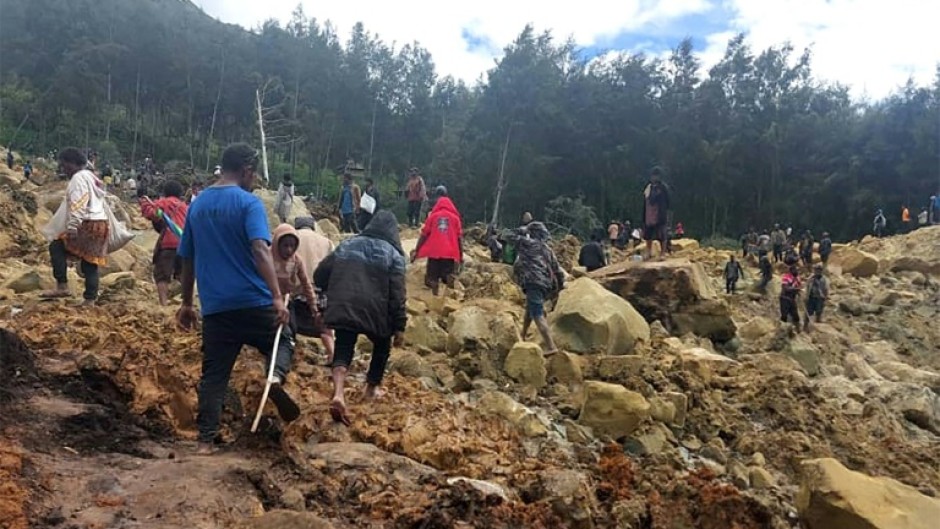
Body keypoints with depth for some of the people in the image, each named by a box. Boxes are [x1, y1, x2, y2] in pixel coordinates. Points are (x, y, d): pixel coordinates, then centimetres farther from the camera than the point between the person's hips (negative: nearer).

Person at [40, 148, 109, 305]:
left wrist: (72, 226, -23)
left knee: (56, 247, -2)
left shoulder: (78, 178, -7)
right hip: (100, 223, 9)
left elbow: (78, 205, -18)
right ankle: (90, 299, 7)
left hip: (88, 224, -9)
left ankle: (62, 286, -7)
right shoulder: (90, 176, 22)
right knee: (91, 262, 8)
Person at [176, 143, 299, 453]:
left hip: (215, 306, 5)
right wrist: (277, 296, -26)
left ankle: (205, 441, 9)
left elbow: (187, 259, 17)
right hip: (253, 302, -4)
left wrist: (187, 303, 24)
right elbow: (260, 250, -21)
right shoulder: (248, 203, -7)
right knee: (283, 339, 19)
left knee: (213, 375, 11)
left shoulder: (197, 205, 12)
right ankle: (276, 377, -11)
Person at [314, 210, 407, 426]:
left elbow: (320, 276, 12)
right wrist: (399, 326, -3)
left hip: (343, 310, 2)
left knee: (343, 351, 4)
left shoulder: (346, 245, 13)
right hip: (375, 313, -2)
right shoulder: (393, 254, 1)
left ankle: (338, 394, -20)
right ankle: (372, 388, 35)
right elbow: (397, 295, -7)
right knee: (382, 346, 25)